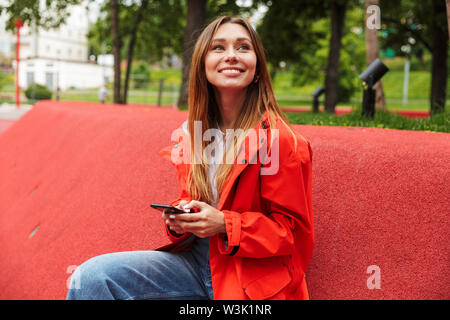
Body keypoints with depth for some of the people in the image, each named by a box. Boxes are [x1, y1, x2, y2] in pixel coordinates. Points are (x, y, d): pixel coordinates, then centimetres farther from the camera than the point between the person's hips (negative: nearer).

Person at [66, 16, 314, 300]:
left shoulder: (279, 139, -14)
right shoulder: (192, 133, 5)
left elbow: (293, 230, -10)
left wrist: (225, 224, -21)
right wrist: (179, 216, -5)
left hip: (253, 276, -5)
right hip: (197, 256, 5)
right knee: (91, 276, -13)